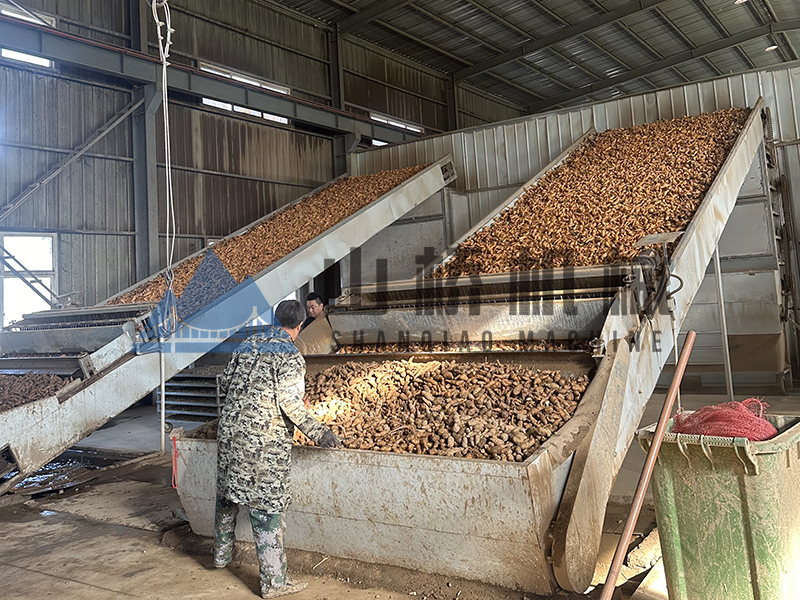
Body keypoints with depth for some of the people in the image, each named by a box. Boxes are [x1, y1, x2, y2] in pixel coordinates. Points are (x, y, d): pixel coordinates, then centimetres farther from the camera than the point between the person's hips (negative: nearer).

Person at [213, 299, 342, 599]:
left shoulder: (247, 344, 9)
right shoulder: (289, 355, -12)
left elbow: (226, 382, 15)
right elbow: (289, 402, -20)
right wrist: (318, 432, -16)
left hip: (230, 430, 7)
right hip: (263, 441, -7)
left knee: (228, 495, 22)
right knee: (266, 506, 0)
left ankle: (221, 554, 41)